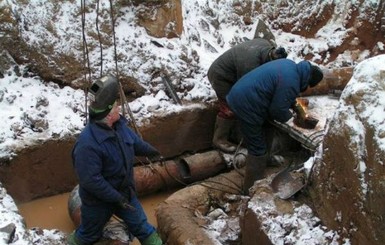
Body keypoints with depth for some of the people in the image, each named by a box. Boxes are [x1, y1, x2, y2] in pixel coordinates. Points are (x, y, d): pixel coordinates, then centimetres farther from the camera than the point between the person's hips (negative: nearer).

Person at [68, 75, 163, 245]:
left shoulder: (118, 125, -10)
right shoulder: (87, 144, -37)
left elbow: (133, 140, 13)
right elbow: (90, 180, -33)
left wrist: (149, 150, 28)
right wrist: (116, 197, -27)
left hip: (125, 192, 6)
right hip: (98, 200, -6)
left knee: (141, 226, 21)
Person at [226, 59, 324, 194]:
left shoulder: (290, 65, 7)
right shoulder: (290, 83, -23)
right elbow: (278, 110, -15)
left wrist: (292, 102, 21)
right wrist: (289, 116, 5)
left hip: (239, 95, 10)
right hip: (246, 105, -10)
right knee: (258, 150, 1)